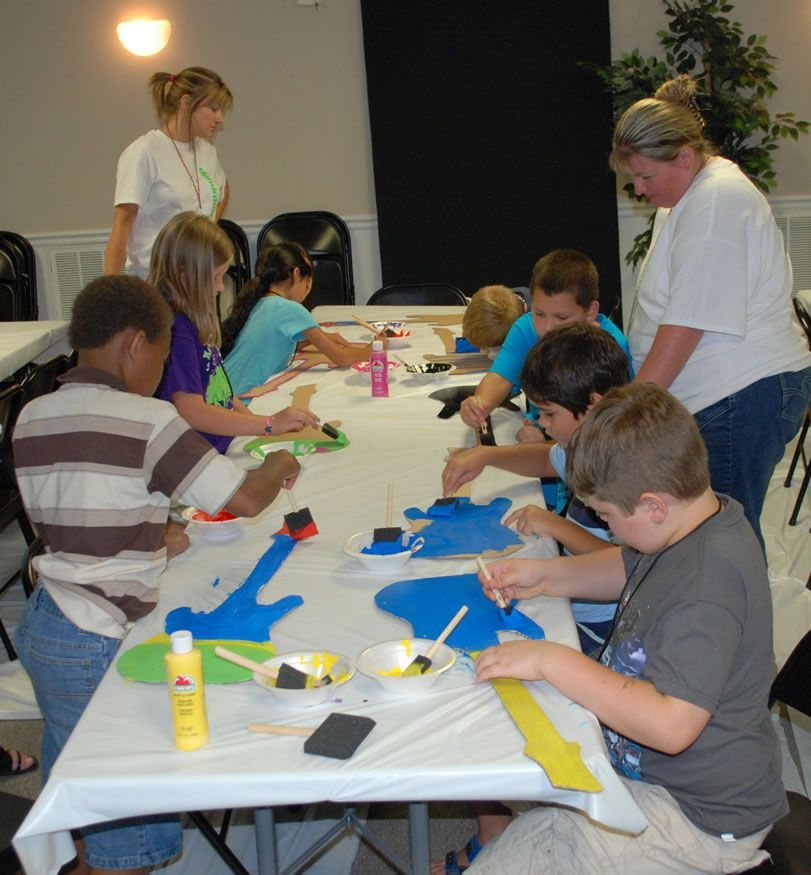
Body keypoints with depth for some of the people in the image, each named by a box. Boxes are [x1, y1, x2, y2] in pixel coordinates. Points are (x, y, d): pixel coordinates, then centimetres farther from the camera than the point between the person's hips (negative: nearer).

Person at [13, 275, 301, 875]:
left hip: (41, 620, 8)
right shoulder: (148, 420, -16)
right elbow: (247, 499, -13)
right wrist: (279, 465, 7)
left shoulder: (32, 418, 6)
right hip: (96, 641, -8)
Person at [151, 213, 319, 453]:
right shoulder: (175, 328, -15)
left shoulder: (193, 321, 14)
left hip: (222, 446, 9)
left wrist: (254, 419, 8)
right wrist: (270, 424, -18)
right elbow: (192, 413, -20)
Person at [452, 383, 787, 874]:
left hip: (696, 816, -10)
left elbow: (670, 725, -37)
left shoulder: (708, 583, -33)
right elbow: (631, 569, 19)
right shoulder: (706, 517, -3)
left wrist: (552, 661, -30)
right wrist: (544, 576, 5)